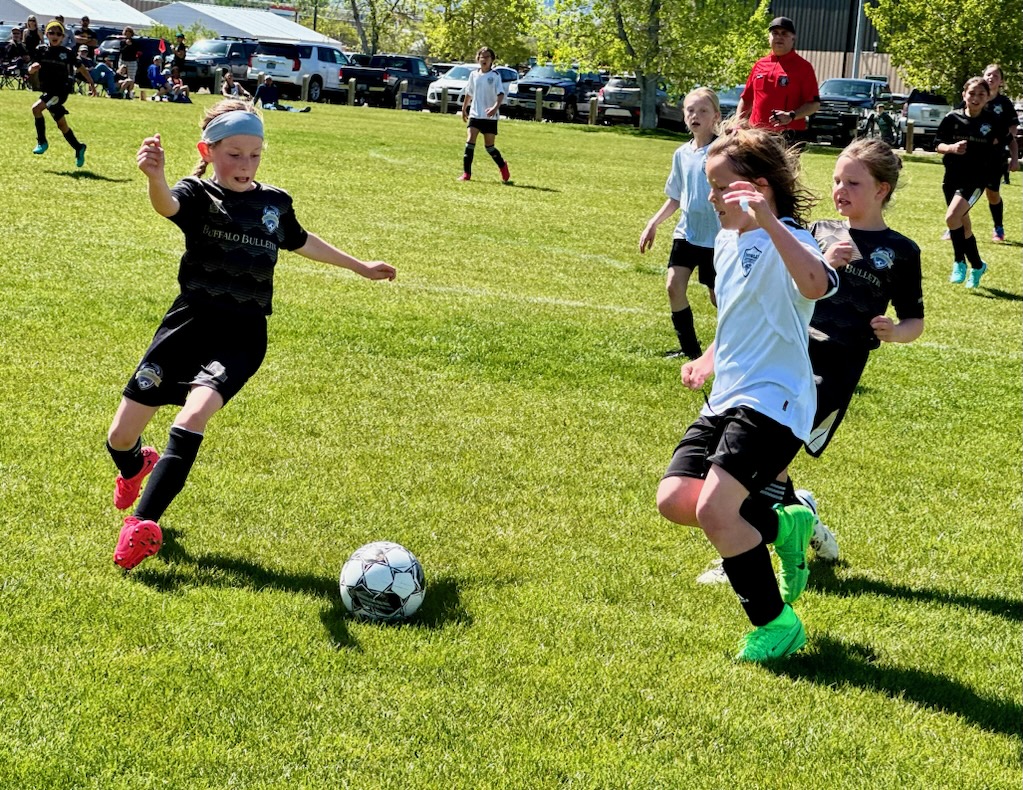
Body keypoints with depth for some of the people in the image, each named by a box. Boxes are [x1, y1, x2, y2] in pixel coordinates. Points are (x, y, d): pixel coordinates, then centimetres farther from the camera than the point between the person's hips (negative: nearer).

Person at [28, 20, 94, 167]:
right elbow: (30, 70, 3)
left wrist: (91, 83, 6)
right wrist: (33, 68, -20)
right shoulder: (41, 50, 3)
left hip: (60, 90, -5)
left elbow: (80, 67, 7)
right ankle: (78, 148, 21)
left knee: (36, 108, -24)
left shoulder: (66, 53, -3)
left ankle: (42, 142, -12)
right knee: (61, 124, 7)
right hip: (47, 91, 5)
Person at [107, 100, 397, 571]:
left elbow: (301, 242, 30)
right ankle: (137, 467, 43)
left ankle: (143, 523, -20)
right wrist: (155, 178, -56)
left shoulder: (275, 204, 8)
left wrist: (359, 266, 39)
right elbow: (167, 205, -31)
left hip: (241, 336, 1)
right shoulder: (198, 195, -6)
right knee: (120, 438, 5)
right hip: (189, 323, -1)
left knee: (193, 416, -27)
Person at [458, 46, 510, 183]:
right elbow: (468, 93, 19)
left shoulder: (495, 76, -4)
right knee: (470, 142, -12)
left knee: (489, 146, 4)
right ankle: (466, 173, -11)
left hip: (490, 117, -3)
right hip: (475, 115, 3)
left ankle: (502, 166, 30)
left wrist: (495, 107, -31)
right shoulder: (474, 75, 7)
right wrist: (464, 109, 24)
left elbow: (501, 94, -14)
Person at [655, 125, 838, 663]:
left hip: (772, 402, -9)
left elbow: (815, 286, -39)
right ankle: (784, 525, 17)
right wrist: (709, 361, 16)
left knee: (714, 509, -21)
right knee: (674, 499, -4)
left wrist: (769, 221, -44)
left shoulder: (786, 243, -13)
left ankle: (776, 624, -1)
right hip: (725, 399, 9)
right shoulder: (726, 242, 16)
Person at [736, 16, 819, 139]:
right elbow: (746, 99, 22)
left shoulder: (803, 66, 0)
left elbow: (814, 104, -6)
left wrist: (791, 116, -21)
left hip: (788, 138, -5)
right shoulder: (759, 65, 16)